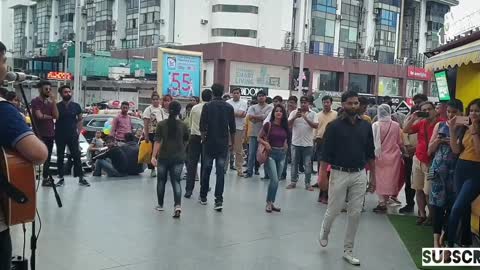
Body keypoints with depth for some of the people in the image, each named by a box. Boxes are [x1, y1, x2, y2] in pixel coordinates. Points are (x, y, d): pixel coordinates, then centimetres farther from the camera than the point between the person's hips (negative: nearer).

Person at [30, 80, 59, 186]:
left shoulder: (50, 102, 14)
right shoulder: (35, 101, -5)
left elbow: (56, 116, 1)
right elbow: (39, 116, -16)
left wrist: (54, 101, -6)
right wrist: (50, 116, 1)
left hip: (50, 134, 7)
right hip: (40, 134, -7)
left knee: (47, 158, 9)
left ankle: (45, 178, 15)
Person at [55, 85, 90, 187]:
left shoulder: (76, 106, 4)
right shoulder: (57, 106, -1)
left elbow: (80, 119, 10)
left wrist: (78, 132, 2)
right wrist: (54, 132, -5)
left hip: (72, 135, 1)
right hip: (60, 136, 0)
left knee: (76, 156, -2)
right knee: (60, 157, 5)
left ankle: (81, 178, 0)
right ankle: (61, 178, 12)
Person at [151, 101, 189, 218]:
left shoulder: (161, 124, -4)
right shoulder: (183, 125, 0)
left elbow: (158, 141, -10)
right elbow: (185, 142, 10)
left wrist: (153, 156, -8)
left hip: (163, 157, 0)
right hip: (178, 158, 0)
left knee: (161, 181, 15)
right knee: (176, 181, 0)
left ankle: (160, 205, 26)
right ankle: (178, 205, -17)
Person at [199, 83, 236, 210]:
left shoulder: (207, 106, -5)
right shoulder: (229, 107, 0)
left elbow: (202, 126, -8)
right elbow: (232, 128, 2)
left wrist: (203, 138, 6)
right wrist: (232, 142, 13)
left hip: (210, 142, -1)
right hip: (223, 143, 1)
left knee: (206, 170, 12)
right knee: (220, 171, 0)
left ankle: (203, 197, 24)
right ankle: (219, 200, -7)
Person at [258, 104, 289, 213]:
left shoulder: (285, 126, 5)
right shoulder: (268, 125, -8)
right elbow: (259, 138, -3)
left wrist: (285, 146, 4)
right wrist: (265, 143, -20)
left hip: (281, 155, 5)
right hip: (271, 154, -5)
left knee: (276, 180, 10)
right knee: (274, 180, -12)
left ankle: (271, 203, 22)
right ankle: (269, 203, 4)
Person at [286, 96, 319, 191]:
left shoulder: (313, 114, 0)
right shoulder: (294, 112, 3)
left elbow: (316, 126, -12)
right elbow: (288, 124, -6)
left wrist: (306, 118, -22)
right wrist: (295, 117, -22)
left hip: (308, 143, -1)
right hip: (295, 143, 1)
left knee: (307, 164, 3)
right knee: (294, 163, 10)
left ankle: (307, 183, 10)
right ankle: (293, 181, 19)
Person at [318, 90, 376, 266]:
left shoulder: (366, 126, 5)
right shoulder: (334, 126, -6)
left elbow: (370, 153, 11)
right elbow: (326, 153, -7)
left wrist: (373, 176, 10)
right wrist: (323, 176, -12)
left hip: (360, 175, 3)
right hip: (339, 174, -3)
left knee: (355, 214, 5)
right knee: (334, 210, 5)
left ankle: (348, 251, 17)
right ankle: (324, 231, 39)